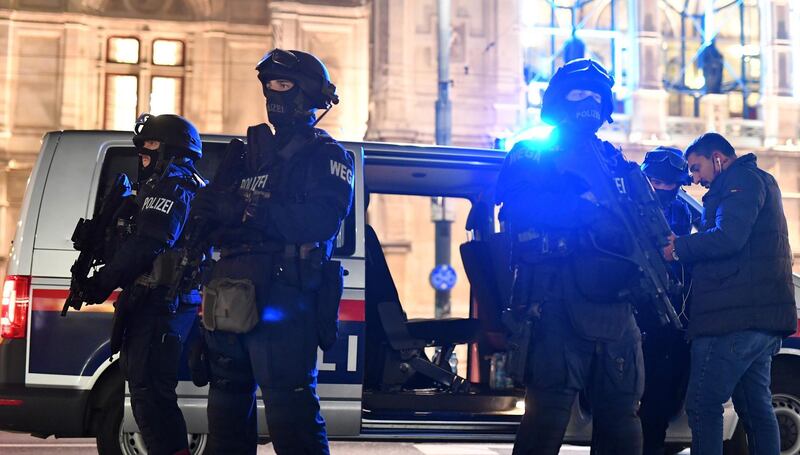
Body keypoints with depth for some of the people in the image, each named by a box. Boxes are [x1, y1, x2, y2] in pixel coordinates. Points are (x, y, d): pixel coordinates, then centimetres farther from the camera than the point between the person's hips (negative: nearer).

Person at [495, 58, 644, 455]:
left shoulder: (614, 161, 24)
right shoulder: (532, 155, 7)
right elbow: (520, 205, -12)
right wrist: (587, 211, -20)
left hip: (614, 304, 6)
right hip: (559, 301, -6)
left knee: (621, 414, 9)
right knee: (549, 409, -10)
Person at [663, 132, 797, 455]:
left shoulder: (741, 179, -5)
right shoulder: (759, 181, 27)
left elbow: (728, 237, -20)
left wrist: (678, 248, -10)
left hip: (735, 317, -11)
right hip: (762, 317, 11)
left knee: (703, 404, -11)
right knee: (755, 405, 11)